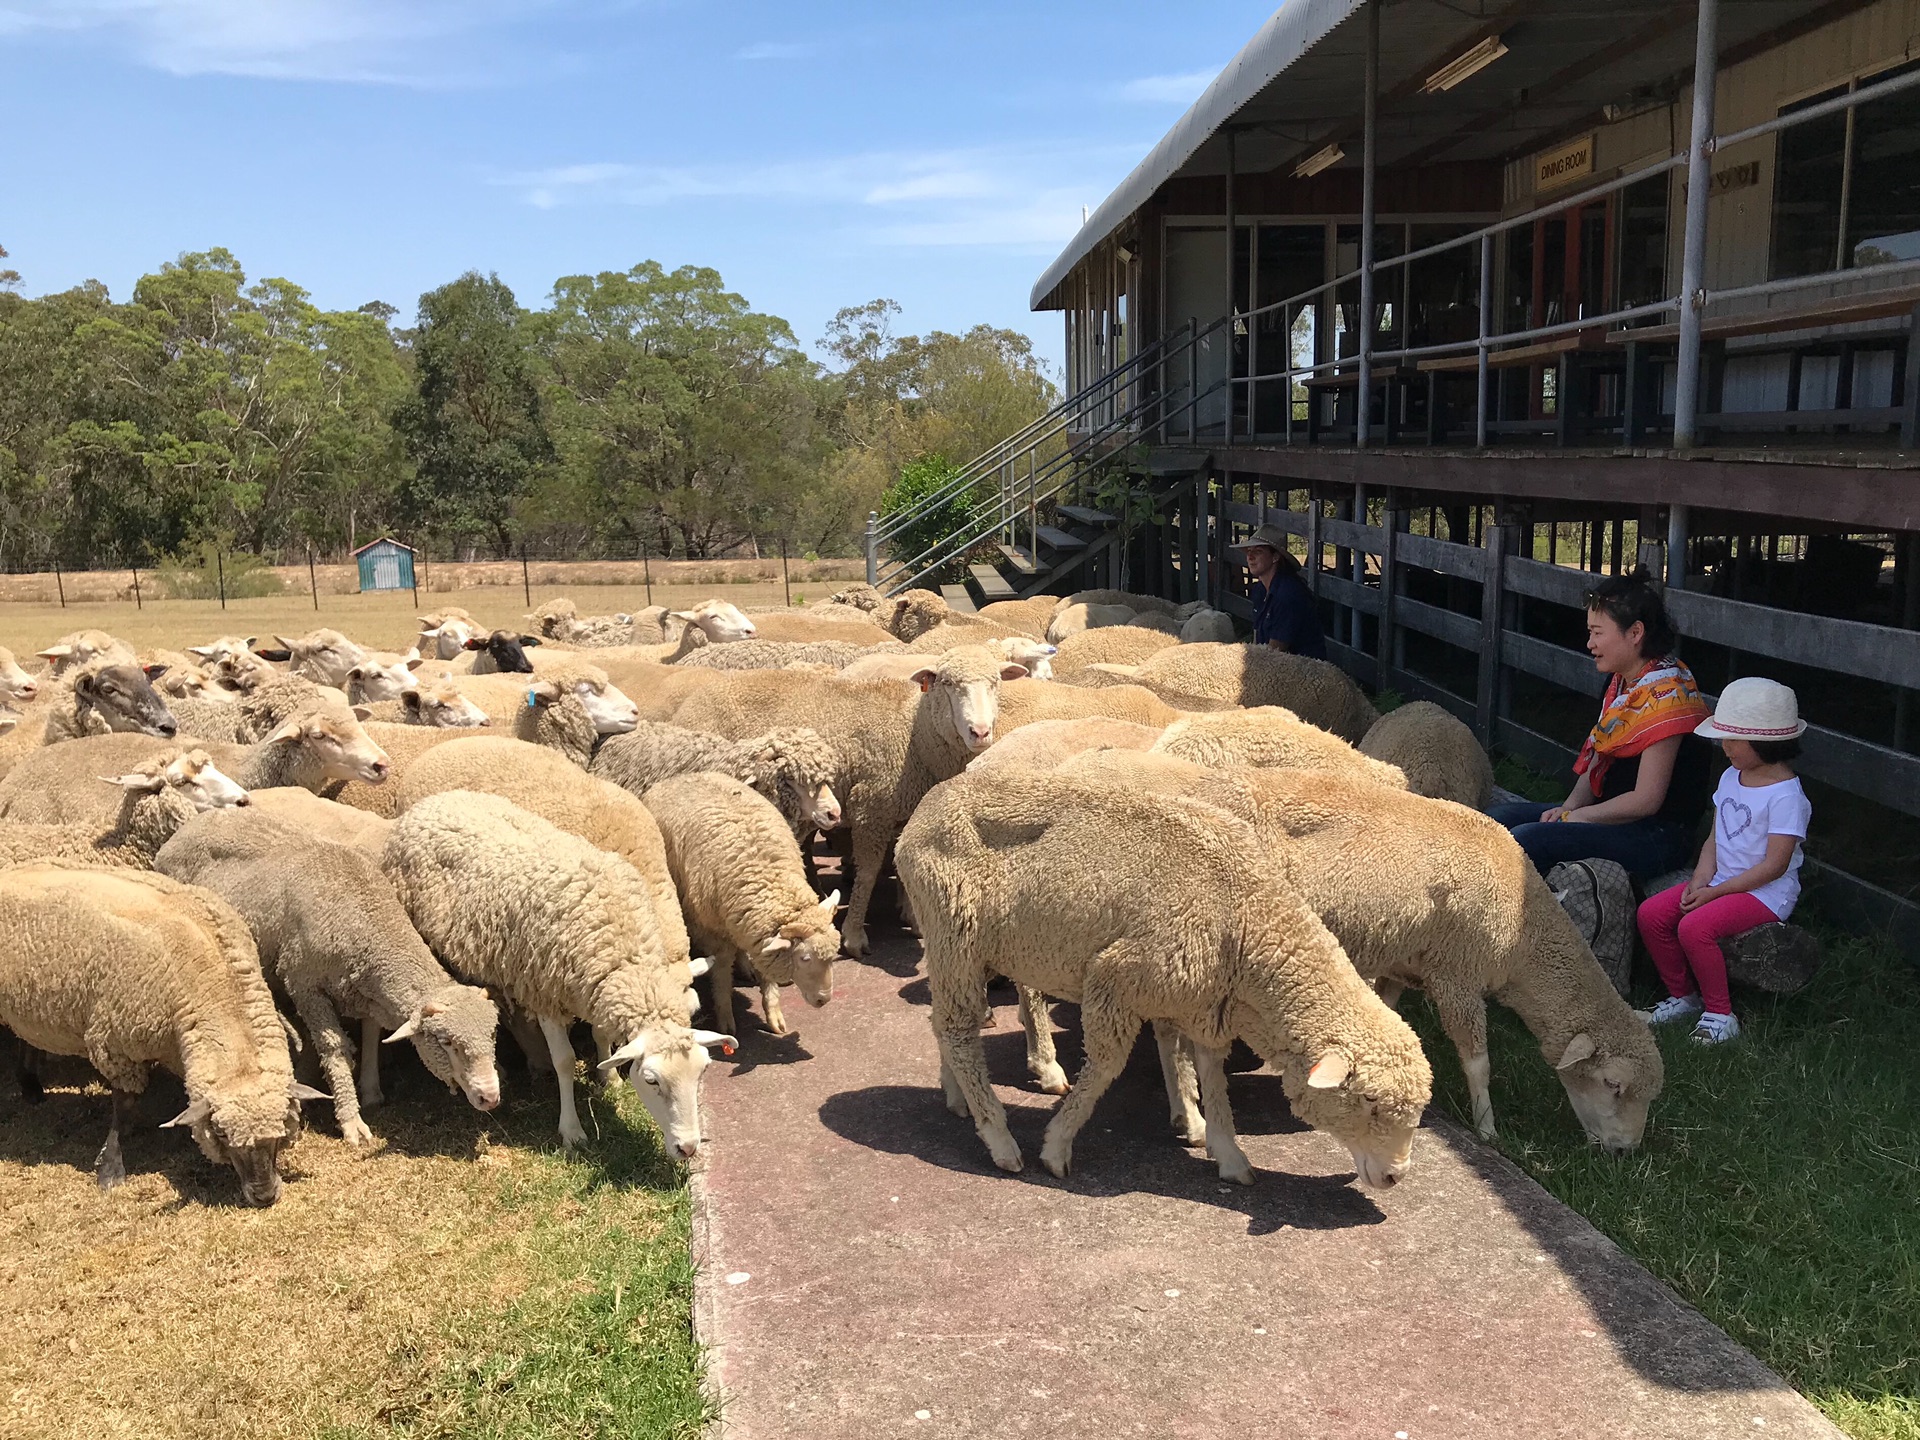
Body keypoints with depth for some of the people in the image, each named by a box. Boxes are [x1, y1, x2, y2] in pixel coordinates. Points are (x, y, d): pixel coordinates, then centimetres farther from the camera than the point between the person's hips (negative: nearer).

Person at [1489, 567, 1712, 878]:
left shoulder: (1667, 695, -19)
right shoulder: (1622, 683, 11)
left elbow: (1645, 801, -20)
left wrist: (1575, 816, -11)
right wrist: (1568, 808, -2)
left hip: (1656, 836, -10)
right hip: (1612, 816, 10)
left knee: (1527, 839, -28)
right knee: (1494, 821, 3)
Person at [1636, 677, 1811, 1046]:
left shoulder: (1786, 795, -18)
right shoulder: (1731, 777, 9)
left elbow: (1774, 866, -20)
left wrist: (1715, 891, -19)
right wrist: (1701, 879, -5)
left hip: (1767, 892, -9)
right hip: (1723, 881, 9)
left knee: (1694, 927, -29)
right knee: (1650, 914, -7)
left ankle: (1720, 1015, -11)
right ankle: (1683, 997, 10)